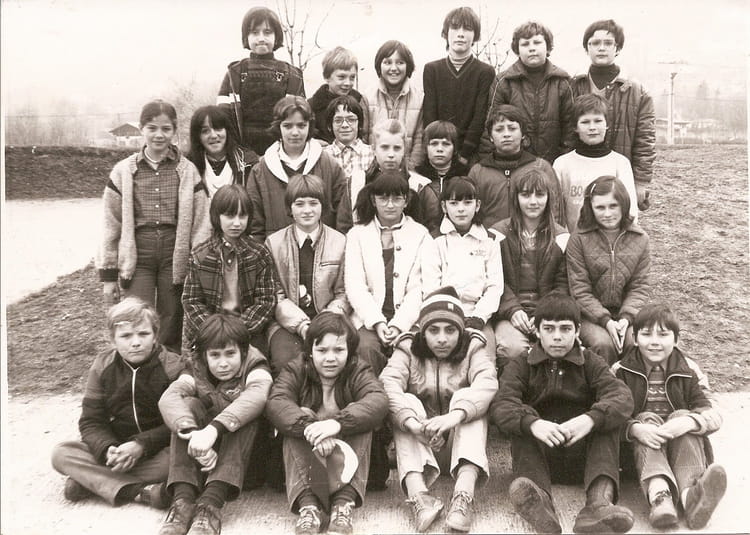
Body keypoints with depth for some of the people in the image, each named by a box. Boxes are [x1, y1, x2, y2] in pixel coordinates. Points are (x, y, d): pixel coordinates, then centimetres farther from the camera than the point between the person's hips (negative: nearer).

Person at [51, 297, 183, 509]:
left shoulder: (172, 367, -10)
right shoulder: (102, 366, 0)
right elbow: (91, 422, -2)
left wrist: (142, 446, -27)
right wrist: (107, 449, -23)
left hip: (157, 448, -3)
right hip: (116, 446, 3)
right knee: (61, 454, -17)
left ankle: (90, 481, -23)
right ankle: (138, 491, -30)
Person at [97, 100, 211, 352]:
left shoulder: (188, 171, 2)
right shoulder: (124, 171, 3)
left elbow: (200, 223, 2)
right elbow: (111, 224, 6)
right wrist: (108, 275, 5)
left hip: (175, 257, 0)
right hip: (136, 258, 0)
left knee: (171, 333, 8)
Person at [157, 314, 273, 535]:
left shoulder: (254, 367, -6)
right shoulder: (197, 371, 0)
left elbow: (256, 396, -32)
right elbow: (168, 398, -22)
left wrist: (214, 429, -48)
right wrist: (192, 433, -43)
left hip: (248, 458, -2)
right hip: (203, 460, 2)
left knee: (244, 414, -28)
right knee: (190, 404, -19)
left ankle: (212, 502, -42)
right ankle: (183, 500, -34)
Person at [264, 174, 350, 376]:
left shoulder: (340, 242, 6)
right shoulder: (273, 243, 5)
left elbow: (344, 294, 5)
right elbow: (275, 295, 0)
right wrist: (301, 324, -14)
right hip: (287, 322, 0)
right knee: (285, 360, -29)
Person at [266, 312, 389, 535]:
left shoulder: (359, 372, -3)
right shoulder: (295, 372, -2)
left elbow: (378, 401, -25)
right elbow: (276, 403, -22)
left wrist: (338, 423, -43)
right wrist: (309, 427, -42)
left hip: (349, 455, 0)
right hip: (306, 455, 1)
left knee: (358, 416, -25)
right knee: (301, 417, -25)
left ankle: (344, 503, -38)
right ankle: (308, 504, -40)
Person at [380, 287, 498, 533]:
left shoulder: (473, 349, -3)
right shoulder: (407, 351, -2)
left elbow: (487, 383, -25)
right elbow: (387, 385, -22)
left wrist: (455, 416, -44)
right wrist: (413, 424, -42)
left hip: (461, 443, 0)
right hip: (417, 446, 1)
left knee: (467, 398, -25)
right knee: (407, 401, -24)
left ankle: (464, 493, -42)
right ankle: (417, 494, -43)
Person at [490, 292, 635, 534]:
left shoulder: (591, 363, 8)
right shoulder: (520, 366, 6)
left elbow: (623, 397, -12)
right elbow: (501, 405, -14)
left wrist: (591, 419, -33)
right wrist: (532, 423, -36)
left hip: (582, 456, 1)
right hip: (539, 456, 0)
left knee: (607, 415, -20)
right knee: (523, 420, -24)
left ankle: (599, 500, -42)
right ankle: (538, 498, -48)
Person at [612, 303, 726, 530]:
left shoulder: (689, 370, 7)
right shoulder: (620, 371, 3)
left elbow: (713, 415, -6)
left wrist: (689, 422, -29)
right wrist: (635, 428, -31)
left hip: (681, 447, 1)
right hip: (639, 450, -1)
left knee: (683, 416, -25)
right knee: (647, 418, -27)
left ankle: (690, 496, -50)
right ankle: (659, 496, -53)